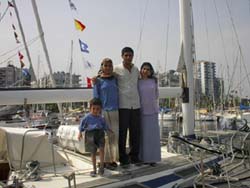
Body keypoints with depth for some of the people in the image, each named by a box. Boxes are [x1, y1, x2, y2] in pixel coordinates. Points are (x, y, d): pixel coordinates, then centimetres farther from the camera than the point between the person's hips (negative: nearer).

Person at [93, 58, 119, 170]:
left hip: (115, 111, 4)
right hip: (103, 111, -4)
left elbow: (118, 94, 14)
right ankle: (106, 161, 10)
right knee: (106, 136, -1)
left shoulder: (115, 79, 12)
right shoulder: (98, 81, 1)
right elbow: (96, 97, 0)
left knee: (115, 135, 5)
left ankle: (113, 159, 18)